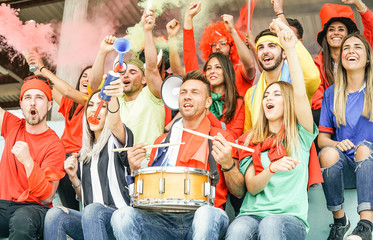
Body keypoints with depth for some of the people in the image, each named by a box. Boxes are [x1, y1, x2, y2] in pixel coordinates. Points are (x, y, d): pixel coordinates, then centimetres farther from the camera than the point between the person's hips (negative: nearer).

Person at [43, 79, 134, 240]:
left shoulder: (116, 139, 3)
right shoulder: (85, 151, 20)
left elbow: (115, 124, -25)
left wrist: (113, 99, -46)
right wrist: (73, 177, 3)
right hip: (90, 220, 5)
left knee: (92, 210, -36)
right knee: (55, 214, -23)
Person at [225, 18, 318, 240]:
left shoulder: (299, 135, 10)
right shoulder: (251, 140, 16)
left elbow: (300, 94, -8)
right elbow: (251, 187, 5)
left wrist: (291, 48, -11)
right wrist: (272, 168, -15)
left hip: (291, 217, -1)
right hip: (252, 214, 1)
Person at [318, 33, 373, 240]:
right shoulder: (331, 93, 9)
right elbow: (322, 138, 7)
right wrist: (336, 144, -16)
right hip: (344, 166, 1)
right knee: (328, 153, -31)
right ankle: (339, 221, -17)